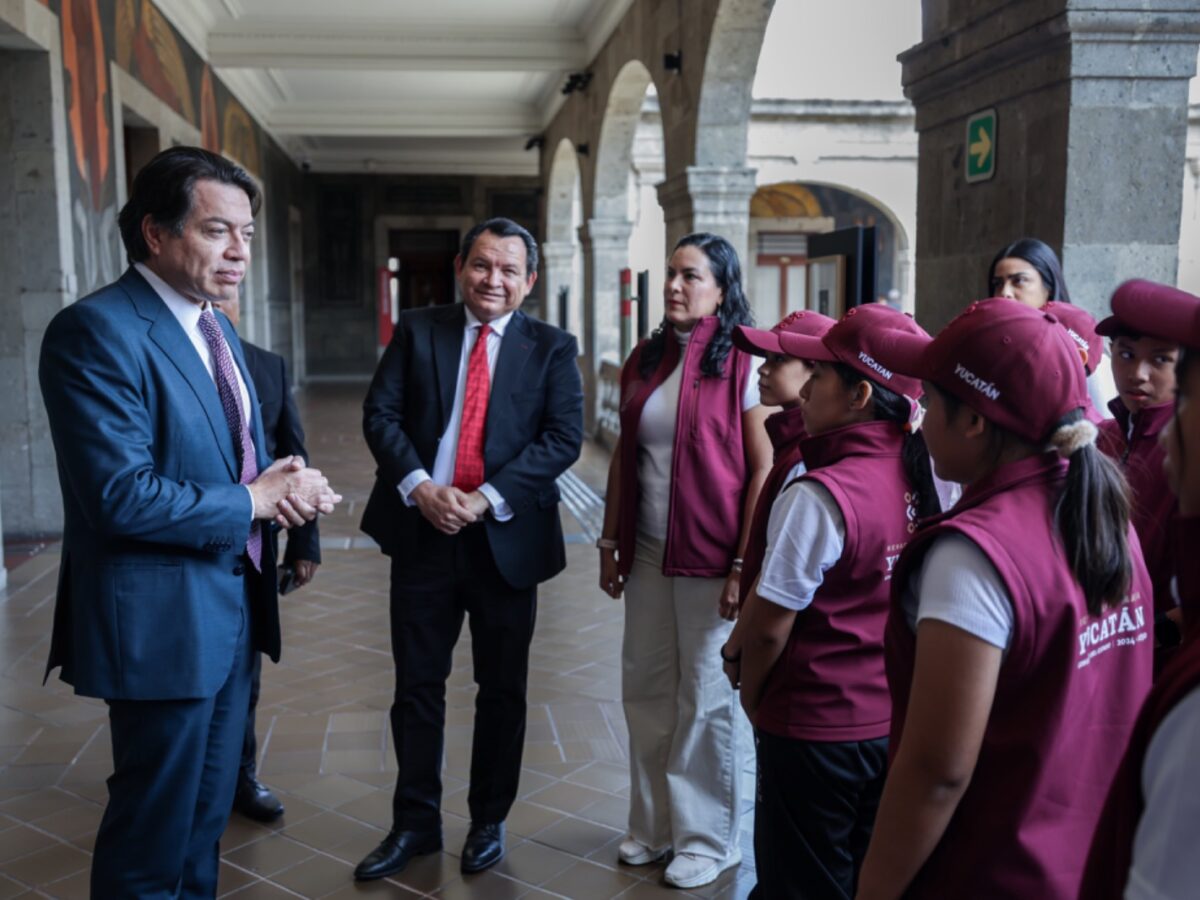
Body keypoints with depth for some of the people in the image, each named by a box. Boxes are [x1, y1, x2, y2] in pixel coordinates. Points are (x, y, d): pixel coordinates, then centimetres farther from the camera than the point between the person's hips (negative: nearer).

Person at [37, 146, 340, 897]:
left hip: (234, 606, 9)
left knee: (207, 818, 21)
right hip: (163, 618, -9)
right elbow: (121, 495, -26)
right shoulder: (96, 331, -18)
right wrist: (254, 502, -16)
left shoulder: (216, 329, 12)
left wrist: (287, 485, -6)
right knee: (153, 836, 7)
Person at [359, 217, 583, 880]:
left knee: (502, 688, 11)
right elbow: (380, 414, 0)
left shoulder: (551, 349, 1)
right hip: (423, 529, 1)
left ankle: (489, 820, 29)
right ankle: (414, 823, 24)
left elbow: (564, 437, -8)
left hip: (506, 536, -1)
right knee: (416, 684, 9)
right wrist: (419, 487, -15)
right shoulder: (417, 330, 5)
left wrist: (486, 498, -17)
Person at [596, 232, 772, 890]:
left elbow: (764, 472, -12)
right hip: (649, 552, 6)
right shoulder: (645, 360, 8)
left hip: (709, 558, -5)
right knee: (645, 688, 12)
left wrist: (744, 565, -16)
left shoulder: (742, 364, -10)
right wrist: (610, 544, 10)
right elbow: (624, 457, 12)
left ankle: (707, 838, 23)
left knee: (703, 698, 5)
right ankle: (655, 824, 29)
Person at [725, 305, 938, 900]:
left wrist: (751, 694, 1)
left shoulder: (819, 495, -25)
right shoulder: (920, 477, -4)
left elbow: (769, 626, -19)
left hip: (817, 727, -6)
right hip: (895, 721, 6)